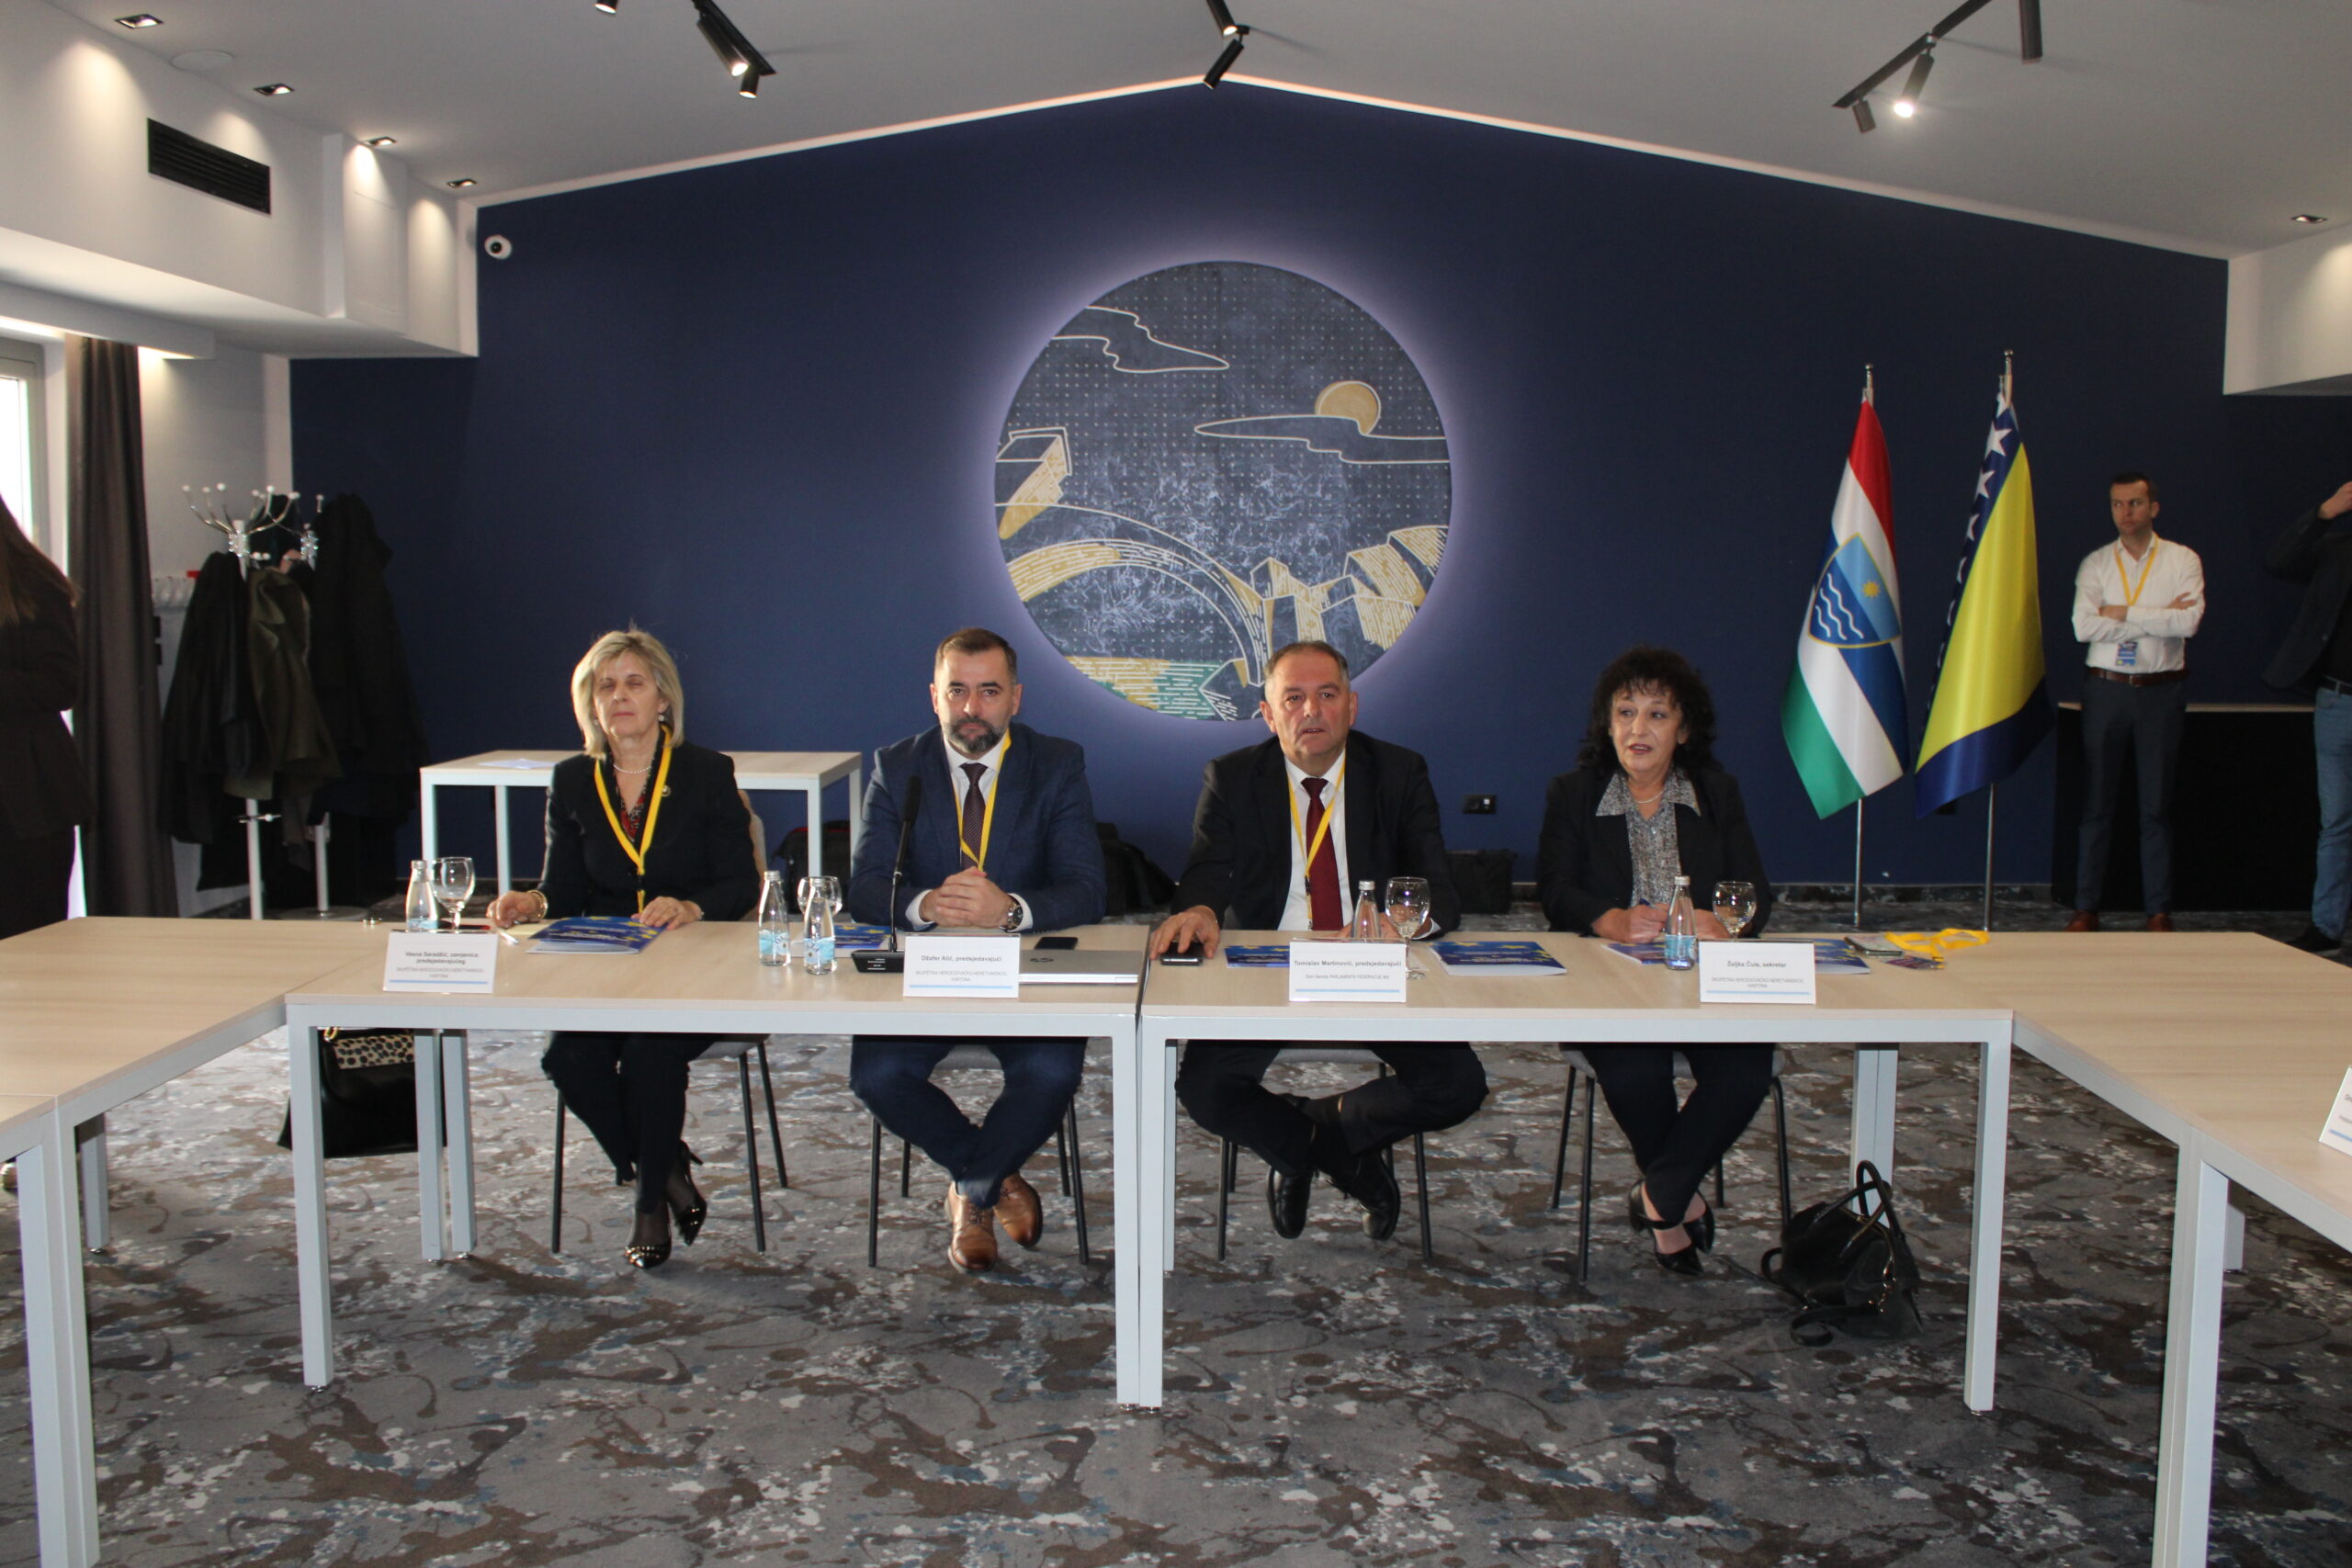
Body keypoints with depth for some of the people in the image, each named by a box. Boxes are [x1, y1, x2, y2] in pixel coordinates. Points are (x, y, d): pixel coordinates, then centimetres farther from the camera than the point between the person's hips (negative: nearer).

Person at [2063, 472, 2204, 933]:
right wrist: (2159, 617, -10)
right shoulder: (2095, 564, 6)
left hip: (2161, 690, -1)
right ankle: (2086, 907, 7)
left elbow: (2189, 622, -12)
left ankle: (2159, 910, 10)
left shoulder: (2183, 561, 4)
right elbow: (2084, 627, -9)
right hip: (2105, 688, 1)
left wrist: (2122, 612, -10)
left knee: (2157, 804, 3)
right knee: (2097, 801, 2)